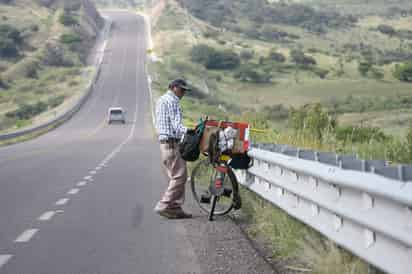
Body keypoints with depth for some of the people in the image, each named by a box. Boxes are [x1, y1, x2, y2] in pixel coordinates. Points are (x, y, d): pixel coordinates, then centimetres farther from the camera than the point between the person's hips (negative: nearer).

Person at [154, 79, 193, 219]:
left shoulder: (161, 100, 20)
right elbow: (176, 125, -20)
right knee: (179, 176, -8)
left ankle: (175, 208, 12)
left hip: (164, 142, 11)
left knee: (175, 177, 12)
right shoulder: (172, 101, -12)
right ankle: (163, 206, -8)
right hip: (171, 143, -11)